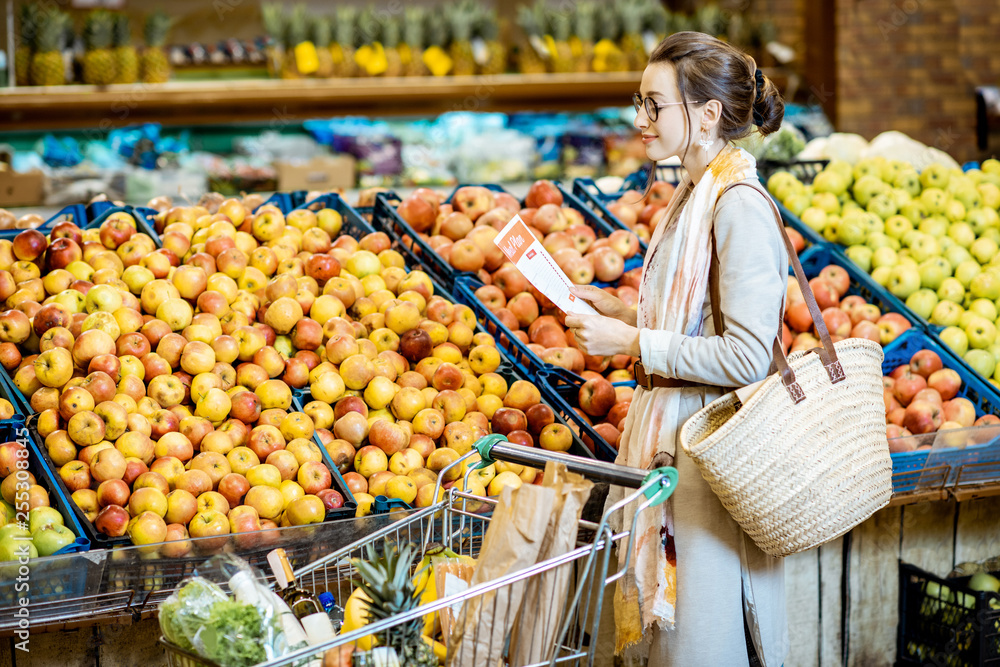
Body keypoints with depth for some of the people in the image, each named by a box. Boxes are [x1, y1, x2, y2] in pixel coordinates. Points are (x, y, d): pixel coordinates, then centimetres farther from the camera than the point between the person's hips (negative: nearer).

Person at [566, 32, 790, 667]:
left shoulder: (740, 207, -18)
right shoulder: (696, 193, 11)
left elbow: (746, 357, -23)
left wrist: (631, 342, -18)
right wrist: (623, 311, 7)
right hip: (669, 431, 9)